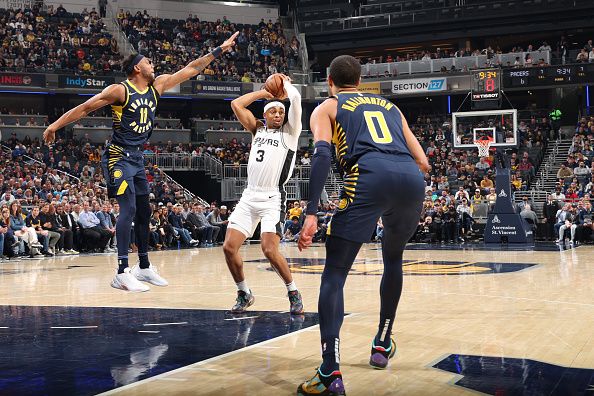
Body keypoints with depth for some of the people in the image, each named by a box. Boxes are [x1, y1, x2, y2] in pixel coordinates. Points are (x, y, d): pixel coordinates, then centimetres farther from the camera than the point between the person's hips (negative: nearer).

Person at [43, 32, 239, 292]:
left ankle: (144, 267, 26)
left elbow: (190, 69, 11)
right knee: (129, 208, -19)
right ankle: (122, 274, -20)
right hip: (118, 156, -8)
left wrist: (219, 50, 11)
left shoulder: (157, 86, 8)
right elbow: (86, 107, -9)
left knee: (144, 212, 13)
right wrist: (55, 125, -10)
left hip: (137, 158, 8)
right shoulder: (120, 90, -12)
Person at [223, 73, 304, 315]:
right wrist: (264, 92, 15)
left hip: (272, 199, -5)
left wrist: (285, 83, 10)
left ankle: (293, 293, 0)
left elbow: (296, 98, -8)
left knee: (269, 250, -21)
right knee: (229, 247, -4)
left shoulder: (289, 132, 3)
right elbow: (236, 104, 14)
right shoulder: (258, 130, 17)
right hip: (249, 196, 5)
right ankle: (244, 293, 16)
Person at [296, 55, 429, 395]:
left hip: (370, 176, -4)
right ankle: (382, 345, 37)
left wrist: (312, 213, -7)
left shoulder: (327, 108, 22)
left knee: (335, 273, -1)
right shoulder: (390, 106, 35)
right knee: (393, 258, 31)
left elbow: (322, 154, 1)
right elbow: (423, 163, 28)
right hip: (412, 179, 5)